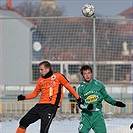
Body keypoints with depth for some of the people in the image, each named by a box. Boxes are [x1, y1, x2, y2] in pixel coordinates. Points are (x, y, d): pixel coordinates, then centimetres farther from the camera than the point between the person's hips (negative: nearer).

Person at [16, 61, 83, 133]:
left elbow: (68, 87, 6)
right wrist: (24, 97, 6)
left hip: (51, 106, -6)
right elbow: (35, 93, 20)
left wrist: (78, 98, 8)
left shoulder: (57, 76, 0)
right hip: (40, 105, 6)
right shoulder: (40, 80, 14)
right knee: (23, 122, 5)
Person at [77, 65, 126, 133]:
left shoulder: (99, 84, 4)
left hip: (98, 114, 0)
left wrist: (114, 102, 2)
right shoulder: (81, 88, 3)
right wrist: (87, 107, -19)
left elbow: (106, 96, 15)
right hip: (86, 114, 0)